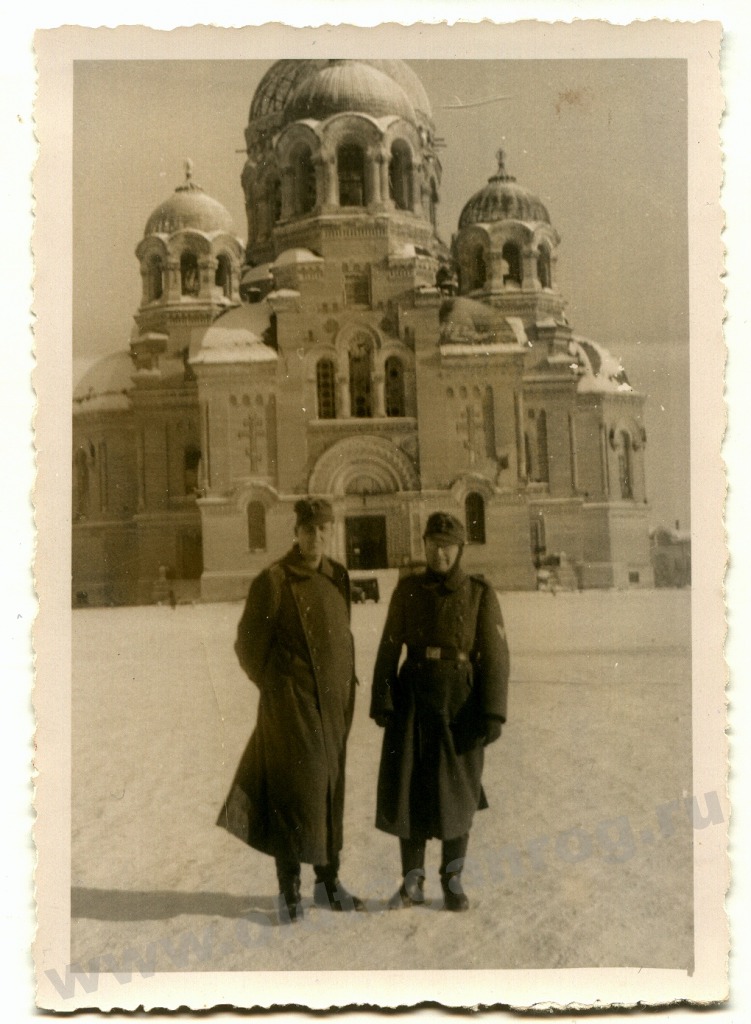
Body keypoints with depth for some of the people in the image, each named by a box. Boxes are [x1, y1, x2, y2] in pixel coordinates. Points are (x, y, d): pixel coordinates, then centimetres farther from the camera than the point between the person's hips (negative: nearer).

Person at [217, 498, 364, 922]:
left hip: (334, 702, 6)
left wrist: (346, 686, 12)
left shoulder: (339, 577, 7)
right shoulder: (273, 580, -10)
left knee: (331, 790, 13)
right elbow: (249, 644, -3)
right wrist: (277, 689, 4)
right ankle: (289, 888, 7)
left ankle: (329, 882, 25)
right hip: (293, 702, -6)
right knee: (298, 787, -6)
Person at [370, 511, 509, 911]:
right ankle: (413, 883, 15)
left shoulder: (481, 594, -3)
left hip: (460, 702, -2)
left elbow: (494, 657, -5)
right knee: (408, 788, 2)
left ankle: (452, 881, 20)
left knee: (455, 792, 3)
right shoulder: (407, 590, 3)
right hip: (413, 699, 2)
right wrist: (381, 702, -5)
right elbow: (389, 649, 3)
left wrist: (494, 713, -13)